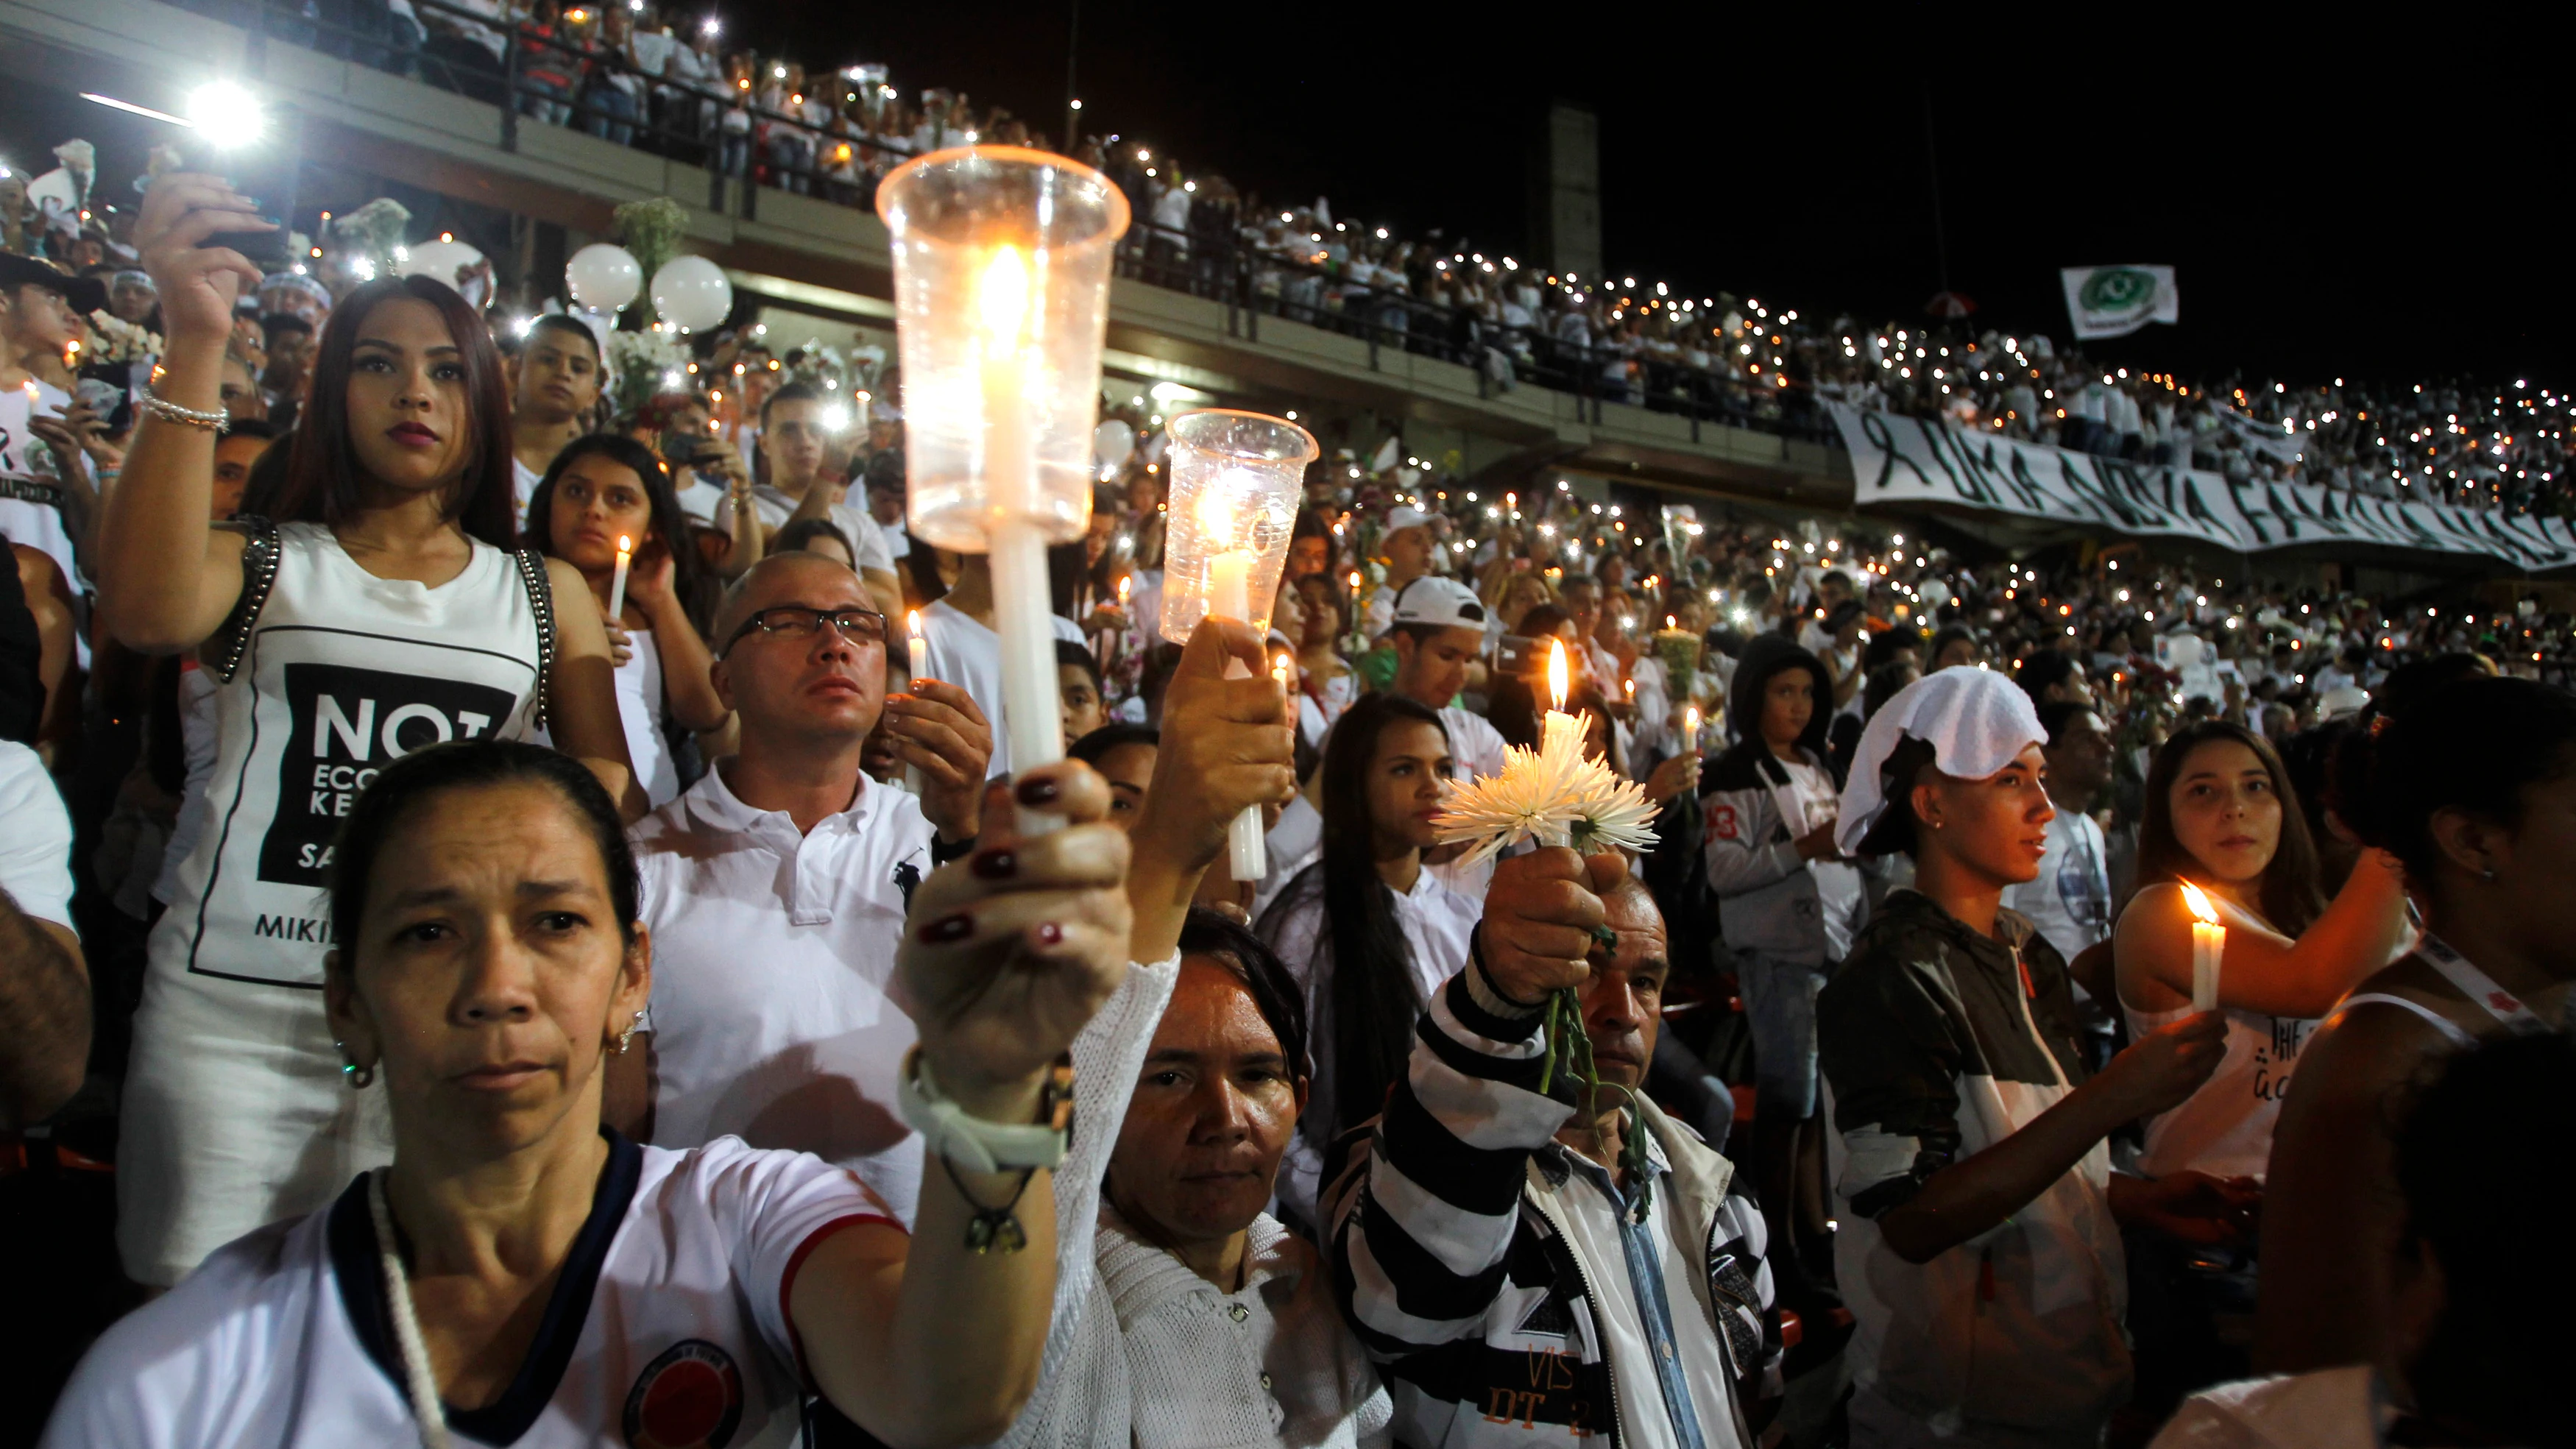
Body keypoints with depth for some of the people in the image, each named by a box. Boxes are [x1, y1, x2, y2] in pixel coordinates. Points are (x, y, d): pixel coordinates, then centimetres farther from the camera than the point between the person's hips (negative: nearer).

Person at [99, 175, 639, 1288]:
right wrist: (196, 345, -19)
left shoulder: (546, 593, 13)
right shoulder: (260, 565, 8)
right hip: (232, 1012, -1)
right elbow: (147, 613, -16)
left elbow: (615, 801, 9)